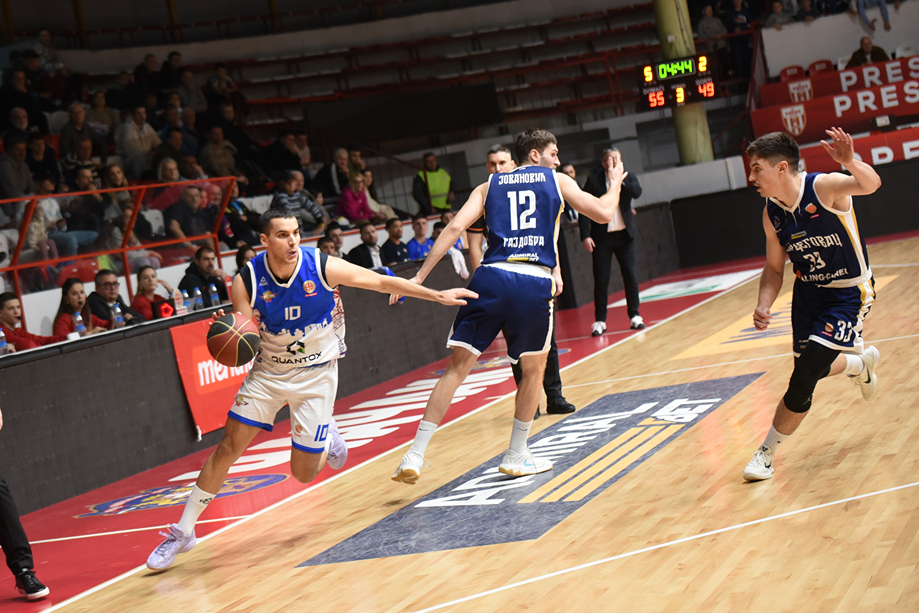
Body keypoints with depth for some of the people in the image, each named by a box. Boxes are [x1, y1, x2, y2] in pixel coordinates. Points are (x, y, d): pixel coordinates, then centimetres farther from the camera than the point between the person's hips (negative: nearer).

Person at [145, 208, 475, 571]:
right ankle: (182, 532, 6)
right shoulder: (248, 280, -16)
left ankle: (326, 439, 33)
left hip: (316, 375, -1)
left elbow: (384, 282, -10)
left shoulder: (322, 267, -19)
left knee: (304, 473, -3)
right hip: (270, 370, 1)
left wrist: (438, 296, -8)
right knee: (228, 447, -6)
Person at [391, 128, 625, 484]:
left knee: (457, 367, 5)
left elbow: (455, 228, 7)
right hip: (536, 283, -2)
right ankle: (516, 457, 26)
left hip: (492, 277, 2)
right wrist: (615, 184, 38)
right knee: (533, 369, 20)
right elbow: (604, 213, 17)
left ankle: (415, 455, -2)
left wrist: (420, 276, 5)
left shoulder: (489, 186, 20)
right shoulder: (556, 180, 16)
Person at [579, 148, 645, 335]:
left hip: (624, 235, 2)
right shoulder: (593, 181, -1)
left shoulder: (628, 179, 6)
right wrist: (585, 235, -12)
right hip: (601, 237, -2)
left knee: (630, 276, 1)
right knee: (601, 280, -1)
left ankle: (634, 316, 12)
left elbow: (637, 192, -15)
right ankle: (600, 321, 9)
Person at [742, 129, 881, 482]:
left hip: (849, 292, -6)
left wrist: (851, 162, -63)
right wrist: (764, 306, -12)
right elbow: (774, 268, 6)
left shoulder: (824, 187, -23)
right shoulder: (771, 214, -5)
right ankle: (861, 362, 43)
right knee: (808, 370, 11)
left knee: (805, 375, -15)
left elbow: (871, 185, -42)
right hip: (808, 291, 6)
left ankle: (767, 453, 4)